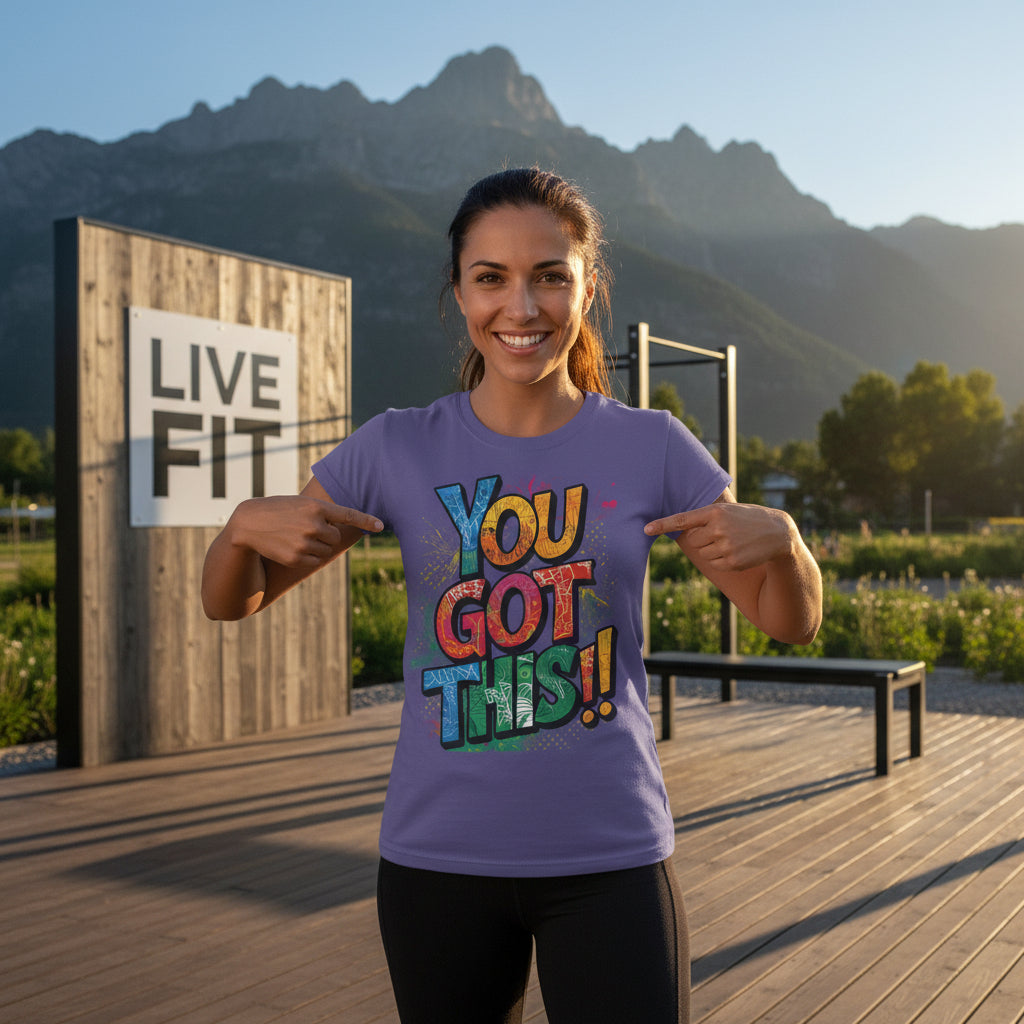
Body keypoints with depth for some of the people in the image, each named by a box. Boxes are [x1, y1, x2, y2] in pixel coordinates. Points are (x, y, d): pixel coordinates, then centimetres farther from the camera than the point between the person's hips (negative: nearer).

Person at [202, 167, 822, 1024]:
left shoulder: (651, 449, -4)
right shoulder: (397, 451, -3)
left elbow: (793, 623, 3)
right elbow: (229, 601, 4)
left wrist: (779, 535, -19)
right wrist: (248, 523, -19)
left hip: (609, 856, -1)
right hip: (437, 854, 1)